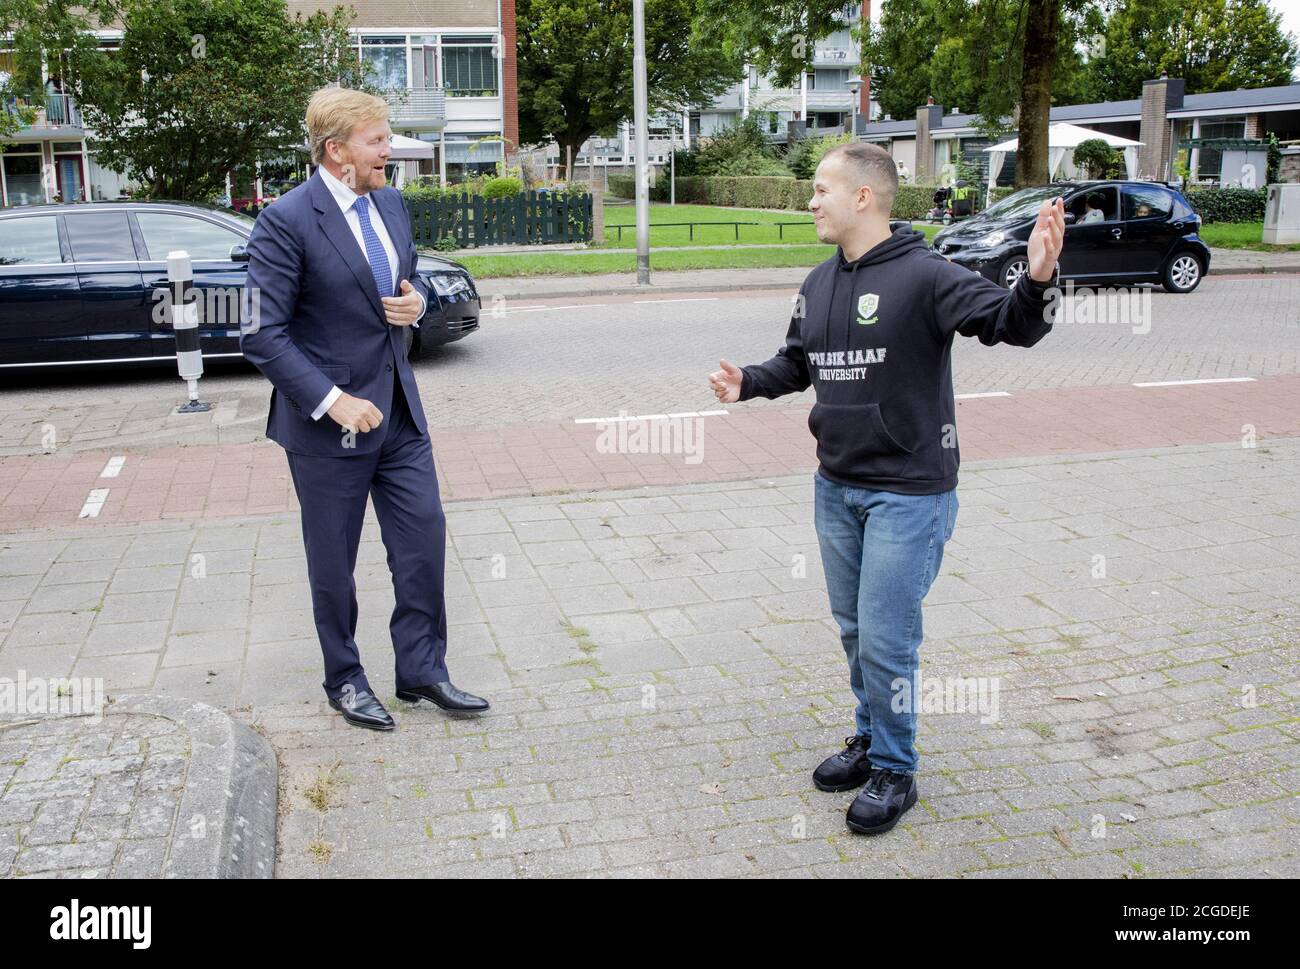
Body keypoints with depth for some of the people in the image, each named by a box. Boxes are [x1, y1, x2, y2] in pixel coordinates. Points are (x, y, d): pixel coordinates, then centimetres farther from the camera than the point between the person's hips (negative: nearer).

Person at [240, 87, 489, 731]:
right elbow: (261, 335, -17)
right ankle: (344, 681, 28)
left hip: (399, 410, 6)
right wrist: (332, 401, -22)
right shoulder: (287, 221, -16)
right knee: (334, 563, 10)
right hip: (329, 422, -6)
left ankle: (422, 671, 24)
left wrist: (416, 300, -3)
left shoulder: (390, 204, 6)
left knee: (424, 538, 9)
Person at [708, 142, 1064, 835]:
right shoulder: (818, 284, 8)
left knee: (886, 639, -2)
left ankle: (894, 771, 17)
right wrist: (748, 382, 2)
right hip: (835, 489, 7)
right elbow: (797, 363, 20)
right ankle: (870, 737, 37)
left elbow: (1011, 325, -24)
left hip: (906, 493, -7)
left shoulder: (924, 276, -15)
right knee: (854, 628, 18)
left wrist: (1037, 281, -45)